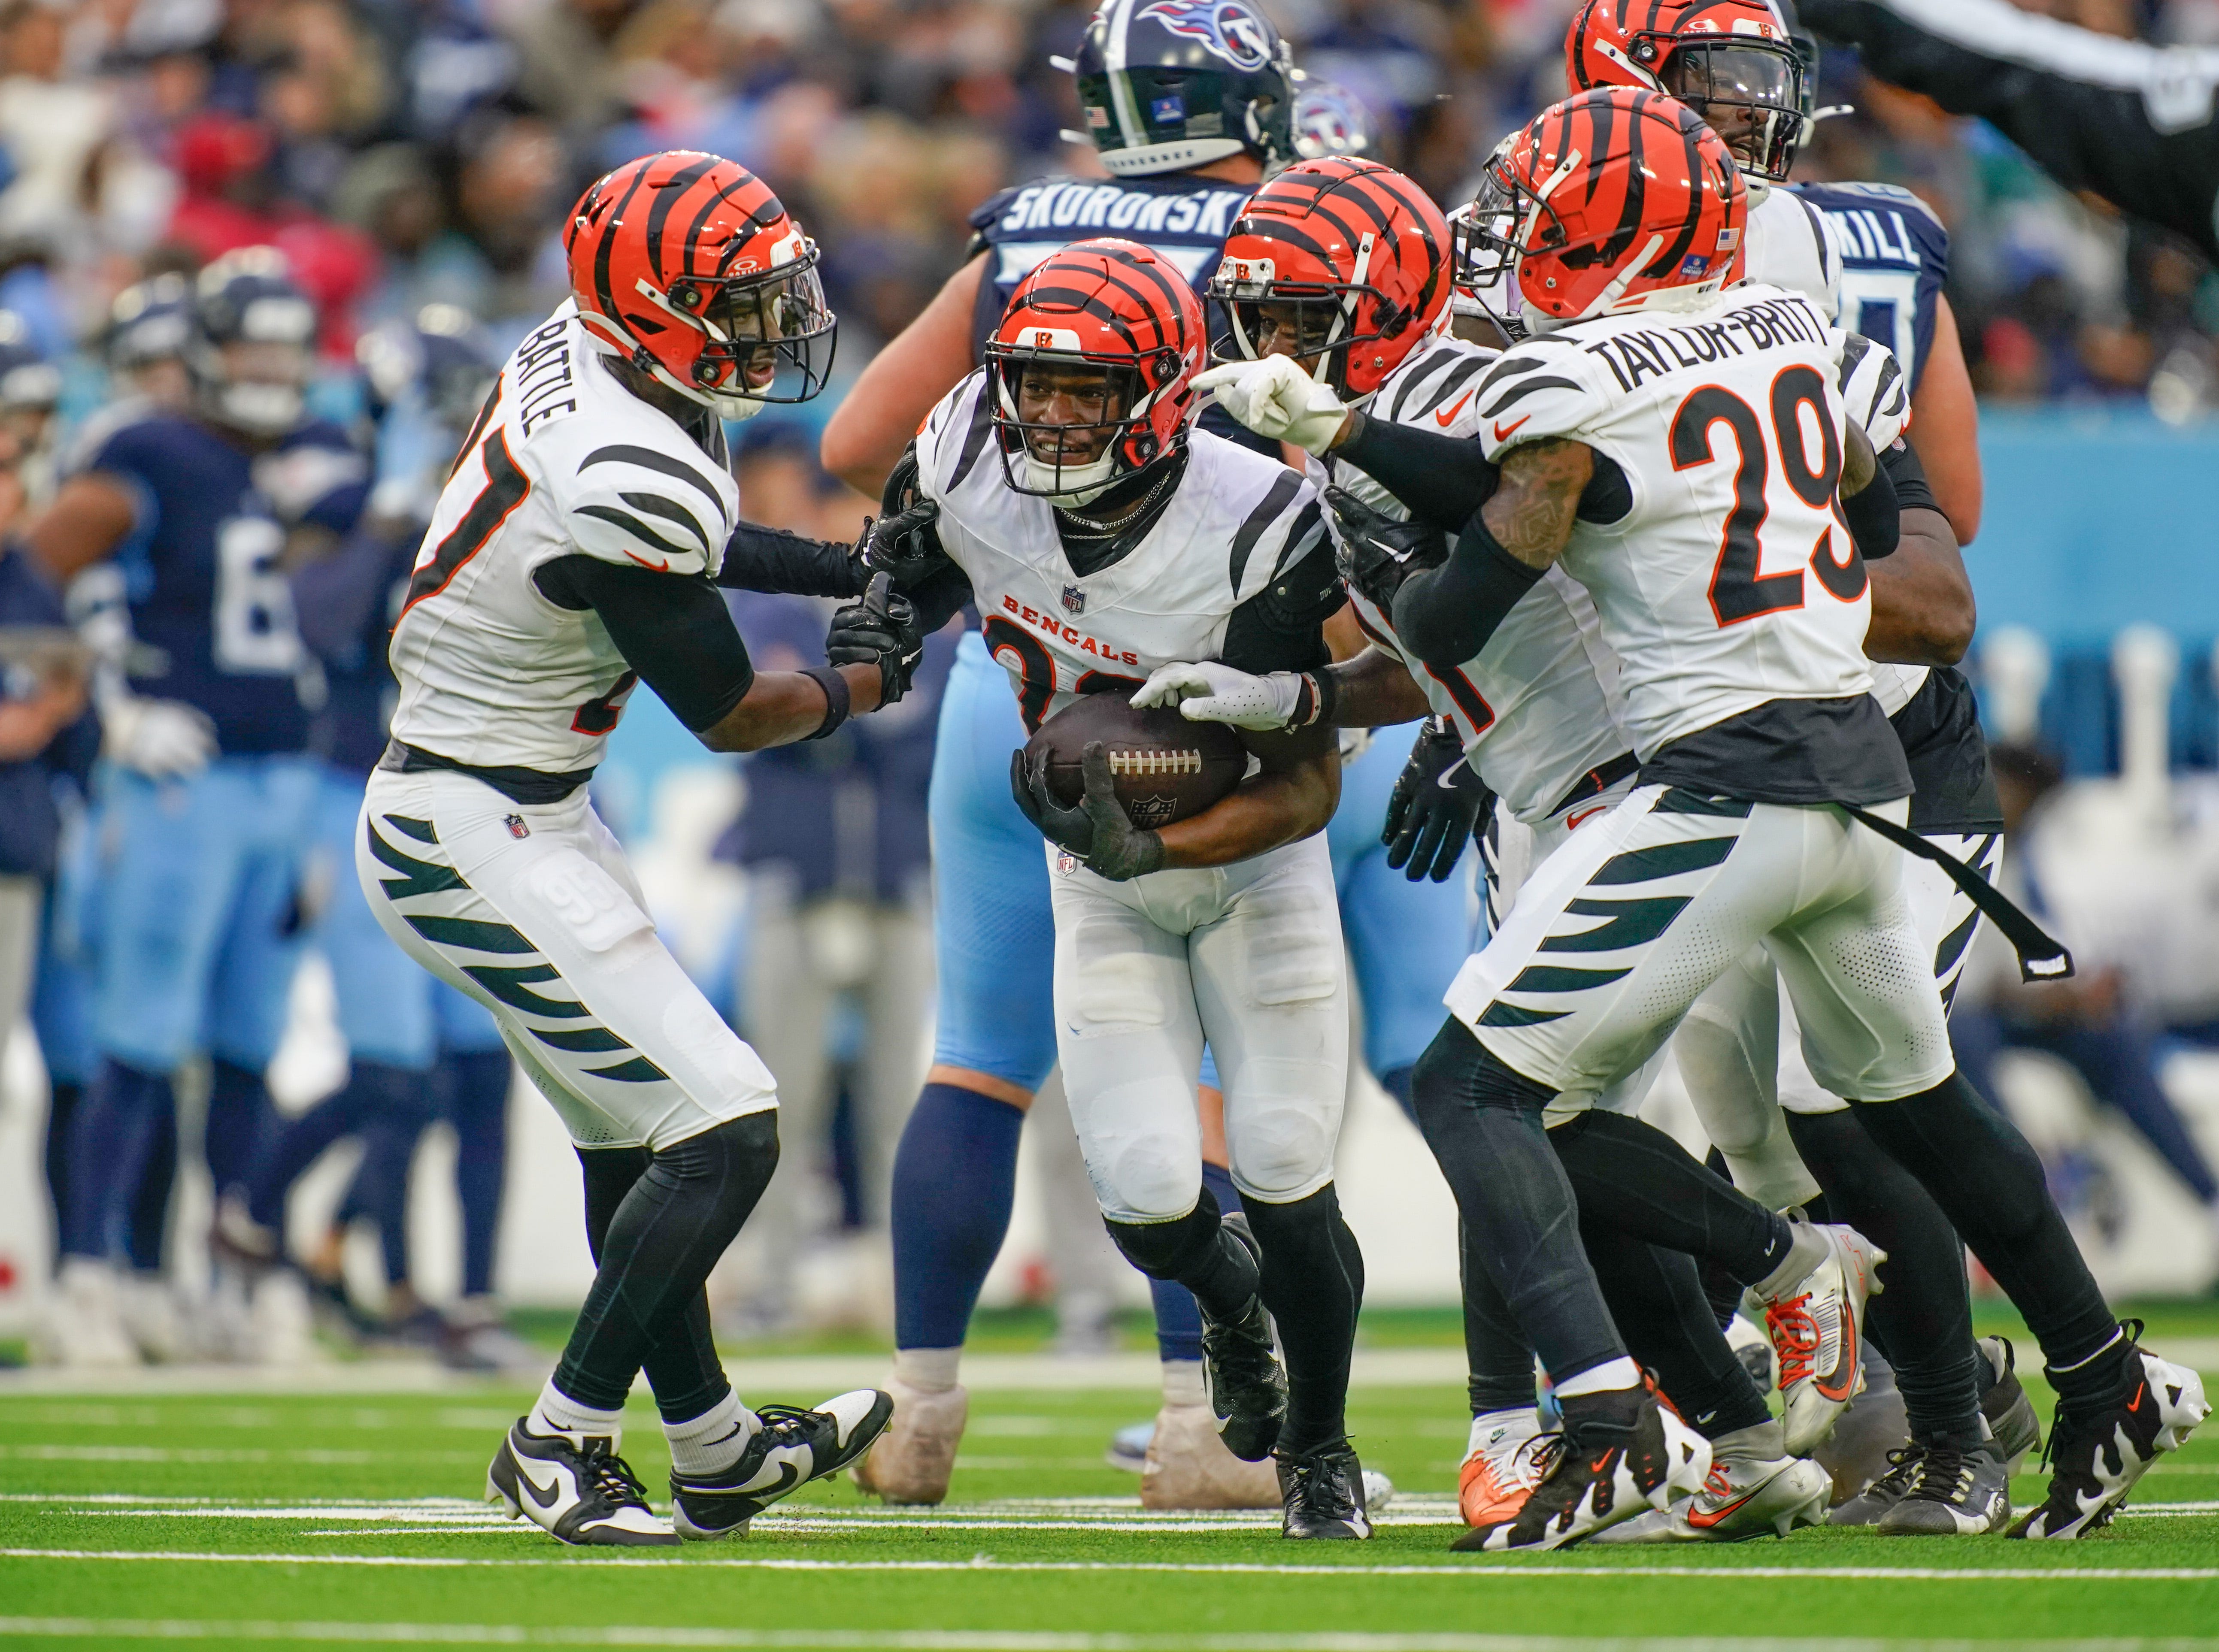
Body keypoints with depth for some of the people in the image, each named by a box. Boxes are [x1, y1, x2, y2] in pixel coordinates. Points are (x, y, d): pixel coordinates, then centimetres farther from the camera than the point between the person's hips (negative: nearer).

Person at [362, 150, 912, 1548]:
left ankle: (718, 1452, 33)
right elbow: (730, 713, -13)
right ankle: (561, 1444, 1)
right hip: (484, 842, -10)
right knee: (724, 1137, -9)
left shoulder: (580, 350, -1)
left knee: (638, 1135, 21)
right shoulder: (630, 482, -28)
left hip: (525, 812, 10)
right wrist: (861, 681, 7)